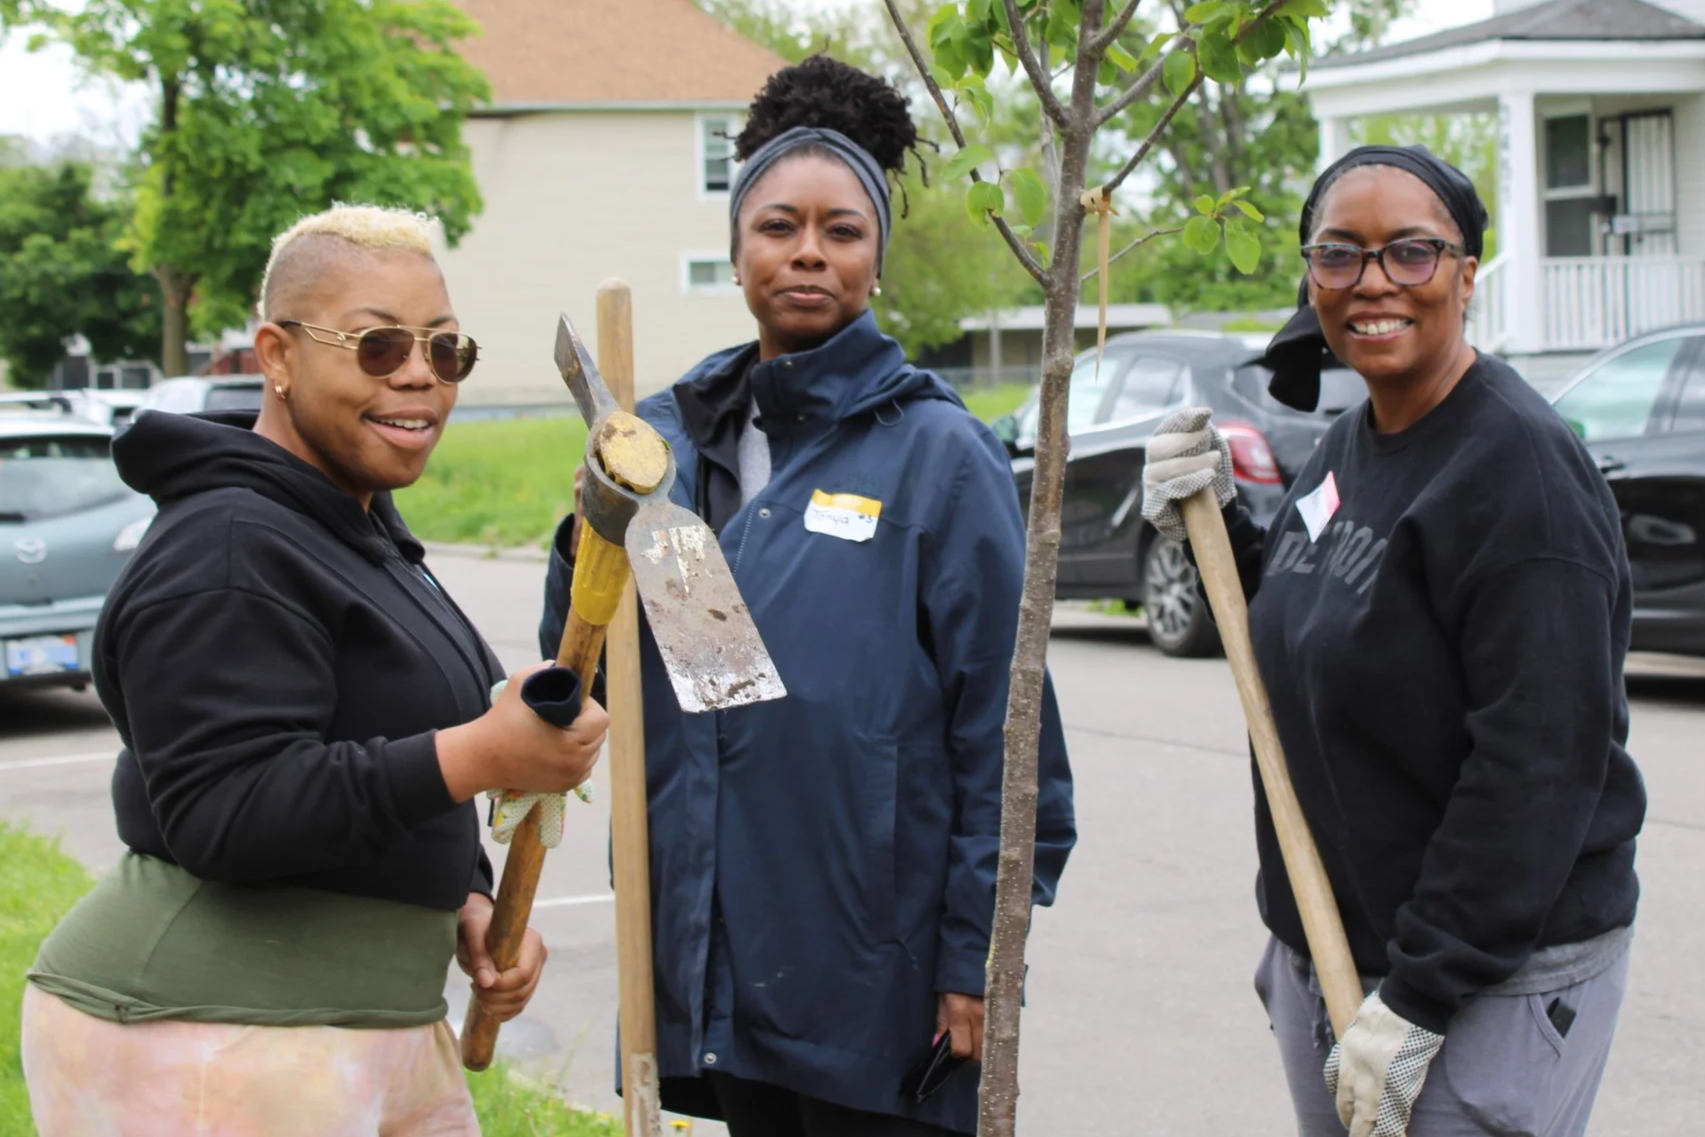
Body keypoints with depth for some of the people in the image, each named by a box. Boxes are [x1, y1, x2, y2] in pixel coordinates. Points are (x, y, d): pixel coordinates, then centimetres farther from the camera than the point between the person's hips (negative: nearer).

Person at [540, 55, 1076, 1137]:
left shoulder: (938, 453, -7)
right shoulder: (674, 438, 8)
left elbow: (1004, 726, -8)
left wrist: (980, 957, -10)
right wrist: (591, 549, -9)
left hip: (878, 972, -4)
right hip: (719, 958, 5)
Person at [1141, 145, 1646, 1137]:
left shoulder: (1520, 466, -17)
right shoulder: (1346, 447, 9)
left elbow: (1536, 766, -22)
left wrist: (1414, 1003, -21)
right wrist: (1220, 525, 2)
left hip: (1496, 984, -8)